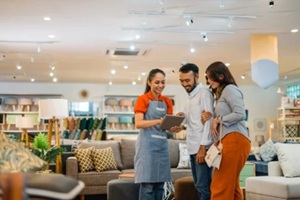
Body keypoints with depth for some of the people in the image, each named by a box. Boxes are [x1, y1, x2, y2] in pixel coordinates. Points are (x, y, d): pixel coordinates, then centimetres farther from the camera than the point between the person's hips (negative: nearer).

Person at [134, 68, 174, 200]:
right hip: (147, 144, -5)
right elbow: (138, 124, -14)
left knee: (160, 183, 7)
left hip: (162, 144, 6)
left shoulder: (167, 101, 14)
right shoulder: (142, 99, -2)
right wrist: (158, 121, -27)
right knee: (147, 184, -8)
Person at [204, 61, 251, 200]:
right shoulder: (221, 93, 28)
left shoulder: (230, 89, -1)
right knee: (231, 186, 7)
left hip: (235, 139, -10)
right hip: (229, 140, 10)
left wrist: (218, 119, -5)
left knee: (220, 186, -12)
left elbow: (240, 114, -14)